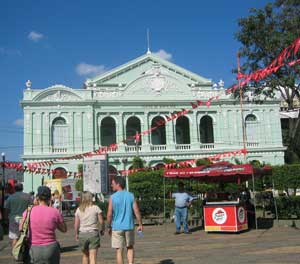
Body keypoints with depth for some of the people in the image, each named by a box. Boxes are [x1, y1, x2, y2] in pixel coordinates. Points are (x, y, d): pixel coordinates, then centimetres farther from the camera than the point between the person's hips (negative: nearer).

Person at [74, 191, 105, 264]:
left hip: (82, 234, 3)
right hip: (93, 233, -3)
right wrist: (102, 230, 13)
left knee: (85, 255, 22)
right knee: (93, 257, -3)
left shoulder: (79, 210, 1)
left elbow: (76, 225, 1)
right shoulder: (96, 208, -5)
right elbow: (101, 221, -4)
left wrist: (76, 234, 16)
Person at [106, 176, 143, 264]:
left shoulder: (113, 197, -8)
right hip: (129, 226, 3)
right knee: (130, 247, 20)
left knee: (119, 250, 7)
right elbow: (136, 211, -3)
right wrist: (140, 225, 6)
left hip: (117, 227, -2)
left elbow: (109, 215, -9)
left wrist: (109, 227, 3)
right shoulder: (130, 195, -1)